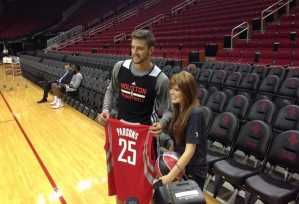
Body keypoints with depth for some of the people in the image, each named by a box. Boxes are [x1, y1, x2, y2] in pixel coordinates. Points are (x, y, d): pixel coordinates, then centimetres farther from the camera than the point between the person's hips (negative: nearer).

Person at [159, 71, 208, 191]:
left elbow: (189, 151, -26)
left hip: (193, 172, -7)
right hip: (180, 166, 7)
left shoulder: (195, 113, -25)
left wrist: (170, 176, -24)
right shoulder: (180, 109, -1)